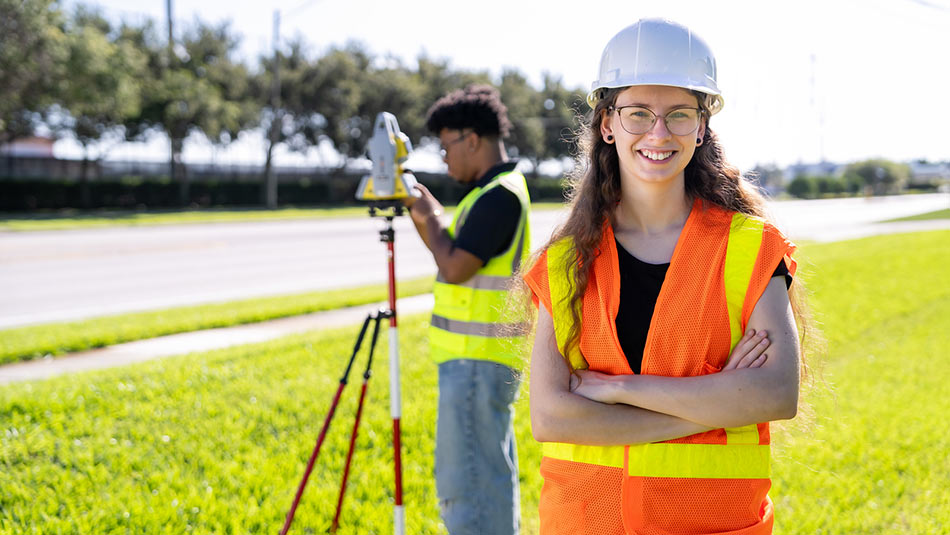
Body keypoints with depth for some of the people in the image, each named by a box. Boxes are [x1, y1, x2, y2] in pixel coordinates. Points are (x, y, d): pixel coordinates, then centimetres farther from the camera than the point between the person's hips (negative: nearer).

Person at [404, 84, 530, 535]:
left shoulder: (500, 195, -17)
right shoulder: (495, 189, 16)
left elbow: (455, 267, -22)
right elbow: (452, 257, 22)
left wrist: (431, 217, -7)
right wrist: (417, 211, 12)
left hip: (477, 360, -11)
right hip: (481, 357, 11)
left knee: (468, 479, -6)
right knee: (490, 473, 18)